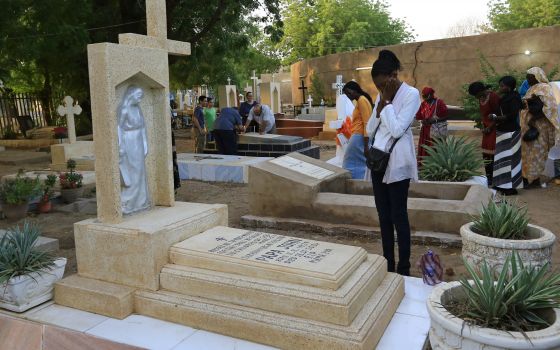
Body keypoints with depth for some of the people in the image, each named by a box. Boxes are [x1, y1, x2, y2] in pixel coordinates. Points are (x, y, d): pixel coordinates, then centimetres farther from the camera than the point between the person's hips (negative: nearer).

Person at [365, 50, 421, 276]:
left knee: (398, 215, -3)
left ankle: (403, 269, 7)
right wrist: (381, 105, -3)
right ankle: (387, 265, 20)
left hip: (397, 162, -7)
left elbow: (397, 130, -18)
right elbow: (370, 130, 9)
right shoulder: (381, 96, 12)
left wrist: (387, 102, -12)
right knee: (383, 215, 10)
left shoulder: (411, 94, -9)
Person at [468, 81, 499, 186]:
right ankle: (488, 177, 15)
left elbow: (497, 115, -14)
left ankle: (493, 179, -5)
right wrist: (483, 126, 8)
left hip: (494, 129, -8)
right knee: (485, 154, 8)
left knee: (492, 154, -10)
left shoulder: (493, 97, -14)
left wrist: (490, 128, -12)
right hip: (487, 129, 8)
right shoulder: (481, 98, 11)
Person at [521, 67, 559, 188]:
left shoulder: (544, 88, -10)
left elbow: (549, 107, -19)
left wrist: (534, 118, -23)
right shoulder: (532, 89, 15)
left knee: (536, 151, -3)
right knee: (528, 151, 11)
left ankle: (535, 178, 3)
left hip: (538, 125, -8)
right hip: (529, 124, 8)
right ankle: (528, 175, 18)